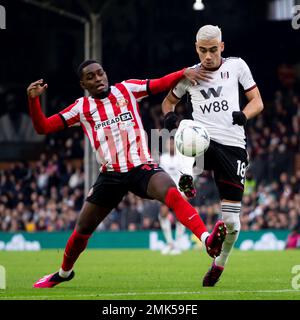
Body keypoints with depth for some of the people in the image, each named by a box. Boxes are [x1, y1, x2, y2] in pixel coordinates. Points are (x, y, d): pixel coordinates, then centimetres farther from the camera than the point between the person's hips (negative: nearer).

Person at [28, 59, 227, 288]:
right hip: (111, 175, 3)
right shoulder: (81, 108, 6)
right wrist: (33, 99, -11)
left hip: (141, 168, -3)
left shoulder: (127, 90, 4)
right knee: (83, 228, 11)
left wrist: (184, 73, -23)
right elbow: (43, 128, 5)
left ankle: (207, 240, -45)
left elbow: (162, 84, -4)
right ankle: (64, 273, 36)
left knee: (172, 194, -33)